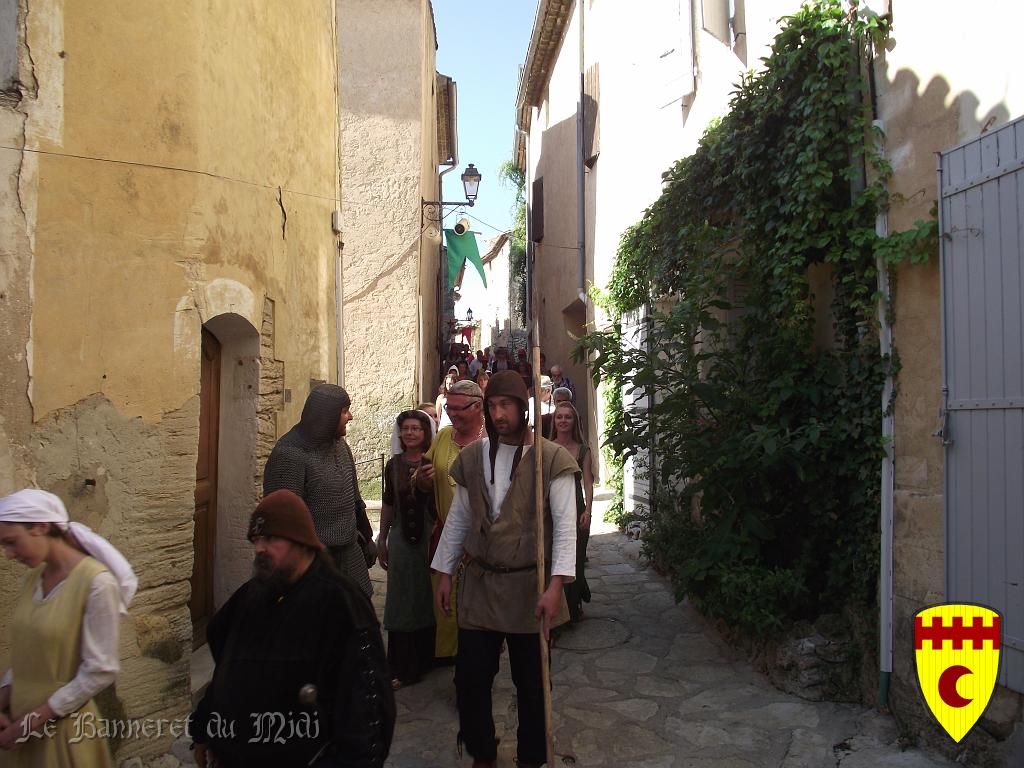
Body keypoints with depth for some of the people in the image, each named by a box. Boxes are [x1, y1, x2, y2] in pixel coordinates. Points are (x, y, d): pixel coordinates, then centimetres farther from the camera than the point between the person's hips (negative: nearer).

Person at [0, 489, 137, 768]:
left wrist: (34, 721, -14)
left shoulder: (96, 581, -20)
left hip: (64, 727, -6)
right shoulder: (31, 579, 3)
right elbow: (25, 653, 11)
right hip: (23, 723, 6)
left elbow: (100, 672, -19)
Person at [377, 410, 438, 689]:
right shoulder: (394, 465, 4)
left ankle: (427, 660, 27)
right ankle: (403, 668, 18)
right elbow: (388, 503, 11)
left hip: (430, 537, -3)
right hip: (401, 538, 3)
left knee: (428, 600, 9)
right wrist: (382, 540, 13)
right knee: (402, 602, 7)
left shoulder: (435, 463, -6)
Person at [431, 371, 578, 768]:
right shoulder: (472, 457, 4)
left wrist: (555, 585, -20)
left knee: (531, 683, 11)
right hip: (478, 584, 3)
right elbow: (458, 519, 11)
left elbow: (565, 526, -12)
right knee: (470, 679, 9)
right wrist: (444, 574, 11)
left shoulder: (551, 458, -9)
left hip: (529, 586, -3)